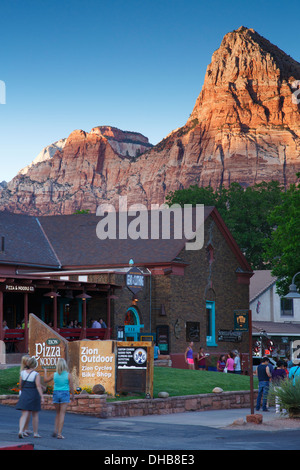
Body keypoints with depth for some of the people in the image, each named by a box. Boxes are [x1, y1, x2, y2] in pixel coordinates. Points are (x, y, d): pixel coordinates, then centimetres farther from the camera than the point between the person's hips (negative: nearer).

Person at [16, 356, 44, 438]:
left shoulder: (22, 373, 3)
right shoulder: (36, 374, -11)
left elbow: (20, 385, 10)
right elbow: (38, 386, -16)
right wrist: (42, 397, -17)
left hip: (24, 395, 3)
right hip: (34, 395, -3)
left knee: (24, 415, 1)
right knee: (35, 415, 11)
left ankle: (21, 431, -19)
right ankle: (35, 433, 18)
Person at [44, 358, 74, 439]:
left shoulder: (55, 375, 0)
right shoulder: (68, 375, -8)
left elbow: (45, 380, 15)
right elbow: (71, 387, -5)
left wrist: (45, 372, 31)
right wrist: (72, 396, 10)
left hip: (56, 394, 3)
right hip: (65, 394, -3)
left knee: (58, 413, 19)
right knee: (62, 414, 0)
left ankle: (55, 430, 9)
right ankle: (59, 433, -5)